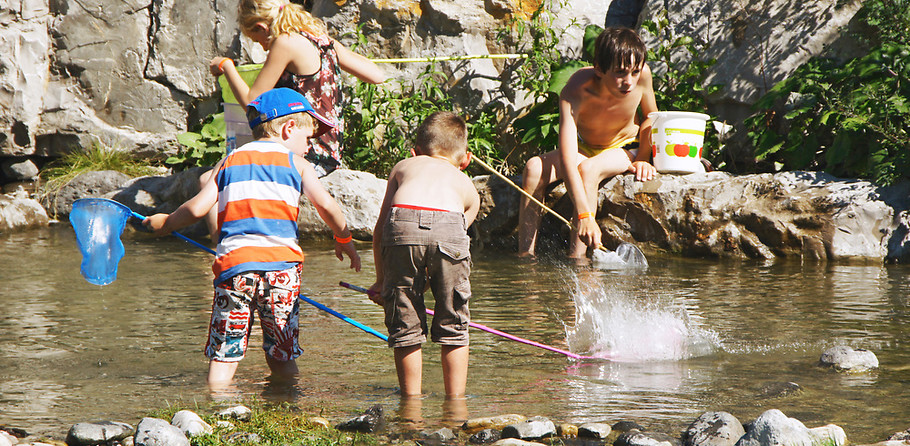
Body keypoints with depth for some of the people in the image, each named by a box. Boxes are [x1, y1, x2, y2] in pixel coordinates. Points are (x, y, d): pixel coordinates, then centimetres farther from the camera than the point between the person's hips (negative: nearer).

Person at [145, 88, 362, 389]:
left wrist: (165, 223, 23)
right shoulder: (296, 163, 9)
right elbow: (326, 205, -2)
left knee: (223, 357, 2)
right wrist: (344, 239, 15)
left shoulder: (229, 162, 15)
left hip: (233, 263, 1)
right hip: (281, 266, -1)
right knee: (284, 359, 7)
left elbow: (197, 208, 6)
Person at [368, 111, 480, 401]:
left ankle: (411, 399, 17)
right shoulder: (466, 185, 36)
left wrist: (381, 280, 42)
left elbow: (380, 228, 32)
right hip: (448, 225, 0)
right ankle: (455, 399, 20)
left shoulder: (403, 167, 37)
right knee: (453, 326, 16)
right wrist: (431, 279, 48)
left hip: (402, 225, 0)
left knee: (405, 327, 13)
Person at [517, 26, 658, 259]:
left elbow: (650, 117, -2)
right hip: (584, 148, 0)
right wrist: (584, 215, -52)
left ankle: (576, 258, -33)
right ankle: (525, 256, -22)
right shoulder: (575, 93, -34)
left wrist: (642, 159, -15)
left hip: (625, 149, 0)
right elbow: (567, 160, -43)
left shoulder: (641, 75, -27)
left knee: (588, 169, -34)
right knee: (534, 168, -28)